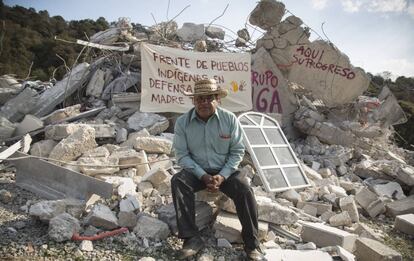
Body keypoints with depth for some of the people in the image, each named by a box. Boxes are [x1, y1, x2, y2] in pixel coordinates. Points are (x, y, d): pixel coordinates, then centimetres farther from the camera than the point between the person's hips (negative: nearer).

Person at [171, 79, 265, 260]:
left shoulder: (229, 119, -9)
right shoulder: (183, 122, -9)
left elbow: (237, 152, -5)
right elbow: (182, 155, -8)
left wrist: (222, 176, -17)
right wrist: (203, 175, -19)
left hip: (225, 171, 0)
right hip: (197, 171, 1)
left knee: (244, 190, -26)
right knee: (178, 181, -28)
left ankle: (252, 245, -11)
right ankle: (192, 238, -24)